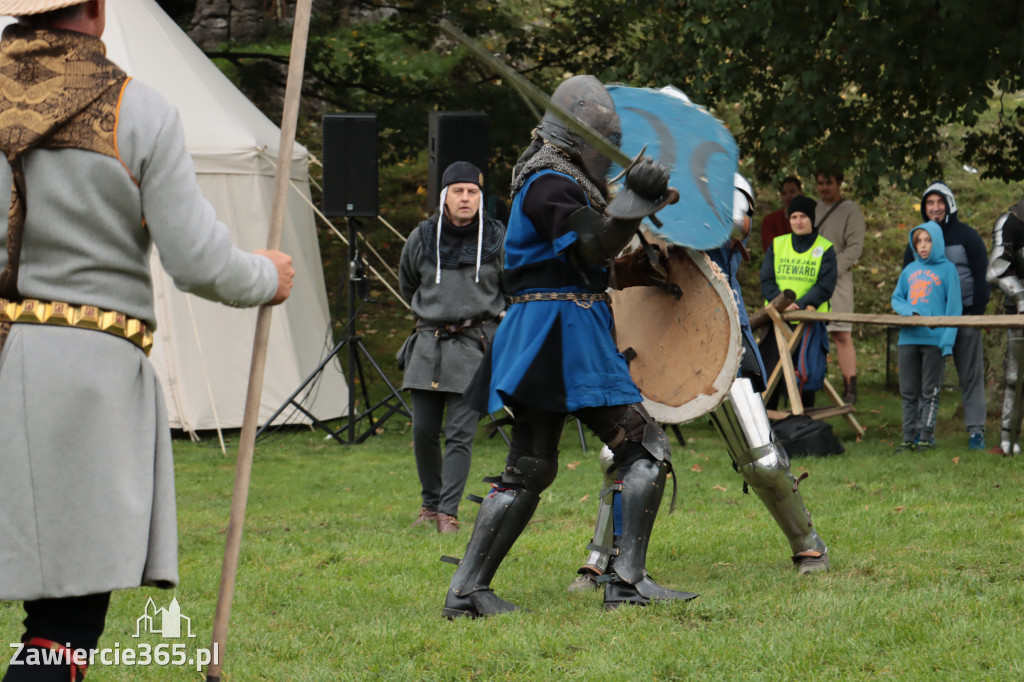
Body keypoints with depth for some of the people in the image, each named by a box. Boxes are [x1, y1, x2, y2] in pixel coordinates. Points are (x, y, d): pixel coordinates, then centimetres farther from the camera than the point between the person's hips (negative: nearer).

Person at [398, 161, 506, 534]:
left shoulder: (496, 238, -2)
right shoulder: (422, 237, 2)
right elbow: (407, 286, 21)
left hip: (475, 345, -3)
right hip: (429, 344, 3)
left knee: (460, 432, -9)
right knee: (423, 431, 5)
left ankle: (449, 510, -7)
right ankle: (430, 503, 23)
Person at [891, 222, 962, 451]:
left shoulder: (947, 269, 1)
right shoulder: (909, 270, 14)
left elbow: (954, 307, -2)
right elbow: (896, 299, 17)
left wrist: (948, 340, -11)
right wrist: (909, 312, -7)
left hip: (934, 338, -5)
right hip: (909, 337, 5)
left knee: (930, 391, 0)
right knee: (908, 391, 7)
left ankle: (926, 436, 3)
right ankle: (909, 436, 12)